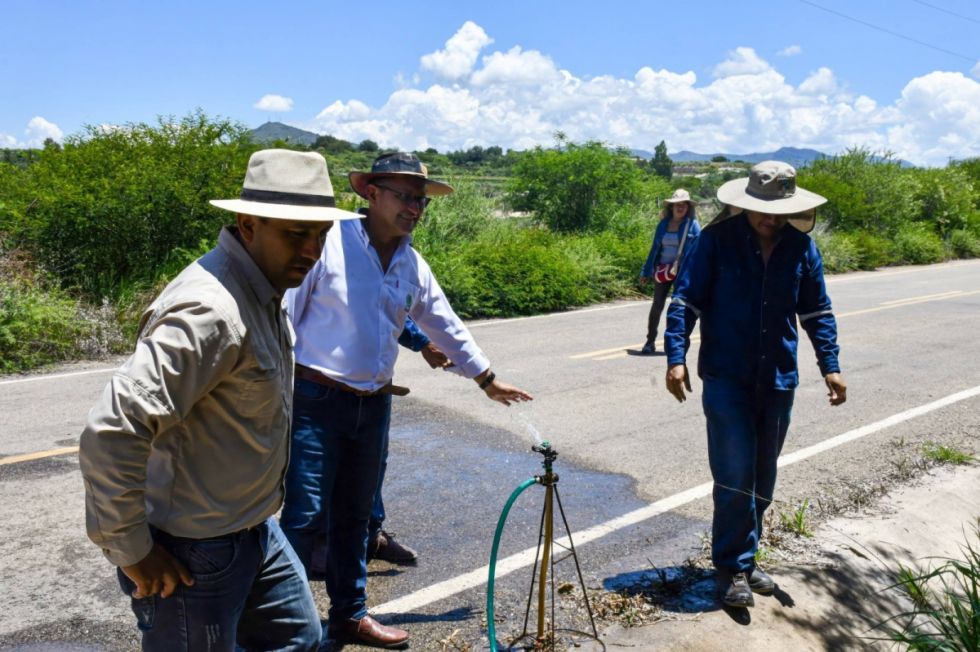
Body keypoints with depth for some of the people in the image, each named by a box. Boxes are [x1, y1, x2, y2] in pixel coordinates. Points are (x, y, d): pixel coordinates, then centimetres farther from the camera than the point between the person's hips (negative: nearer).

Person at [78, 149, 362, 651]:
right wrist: (131, 551, -21)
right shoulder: (211, 310, -28)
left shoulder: (262, 292, 3)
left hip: (253, 529, 9)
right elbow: (110, 434, -33)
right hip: (193, 554, -9)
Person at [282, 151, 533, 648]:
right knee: (304, 516, -4)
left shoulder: (413, 266, 7)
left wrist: (489, 380, 25)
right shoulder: (329, 243, -12)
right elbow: (284, 316, -10)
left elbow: (446, 327, 19)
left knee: (355, 516, 17)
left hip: (373, 406, 6)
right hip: (316, 400, -6)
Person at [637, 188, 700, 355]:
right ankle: (650, 342, 8)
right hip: (663, 270, 3)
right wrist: (646, 272, 11)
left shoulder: (692, 225, -2)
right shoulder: (663, 224, 7)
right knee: (657, 306, -1)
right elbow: (655, 248, 12)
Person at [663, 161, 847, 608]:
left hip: (778, 380, 4)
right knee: (735, 475, -6)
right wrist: (676, 357, -17)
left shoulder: (801, 247, 2)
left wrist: (830, 366, 2)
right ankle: (733, 568, 9)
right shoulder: (717, 240, -8)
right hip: (727, 377, -4)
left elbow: (817, 312, 10)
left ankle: (743, 558, 30)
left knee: (762, 478, 13)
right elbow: (685, 301, -8)